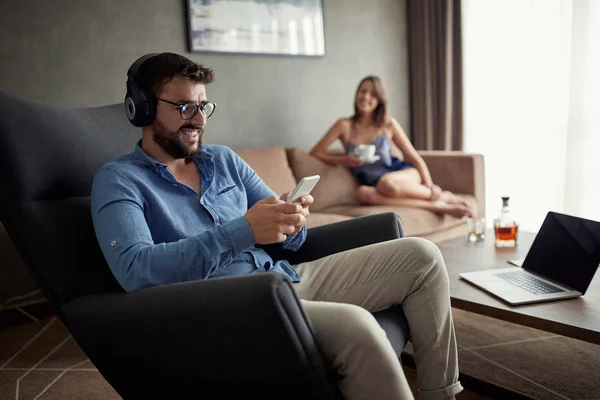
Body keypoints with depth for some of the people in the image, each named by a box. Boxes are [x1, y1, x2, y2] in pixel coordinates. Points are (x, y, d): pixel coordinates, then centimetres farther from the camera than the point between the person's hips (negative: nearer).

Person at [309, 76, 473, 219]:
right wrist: (344, 160, -12)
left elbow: (415, 158, 5)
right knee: (362, 193, -37)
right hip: (374, 185, 1)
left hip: (403, 174, -1)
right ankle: (435, 206, -29)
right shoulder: (345, 126, 3)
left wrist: (429, 185, -10)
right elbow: (315, 153, 3)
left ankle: (443, 197, -14)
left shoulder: (388, 124, 4)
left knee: (387, 183, -38)